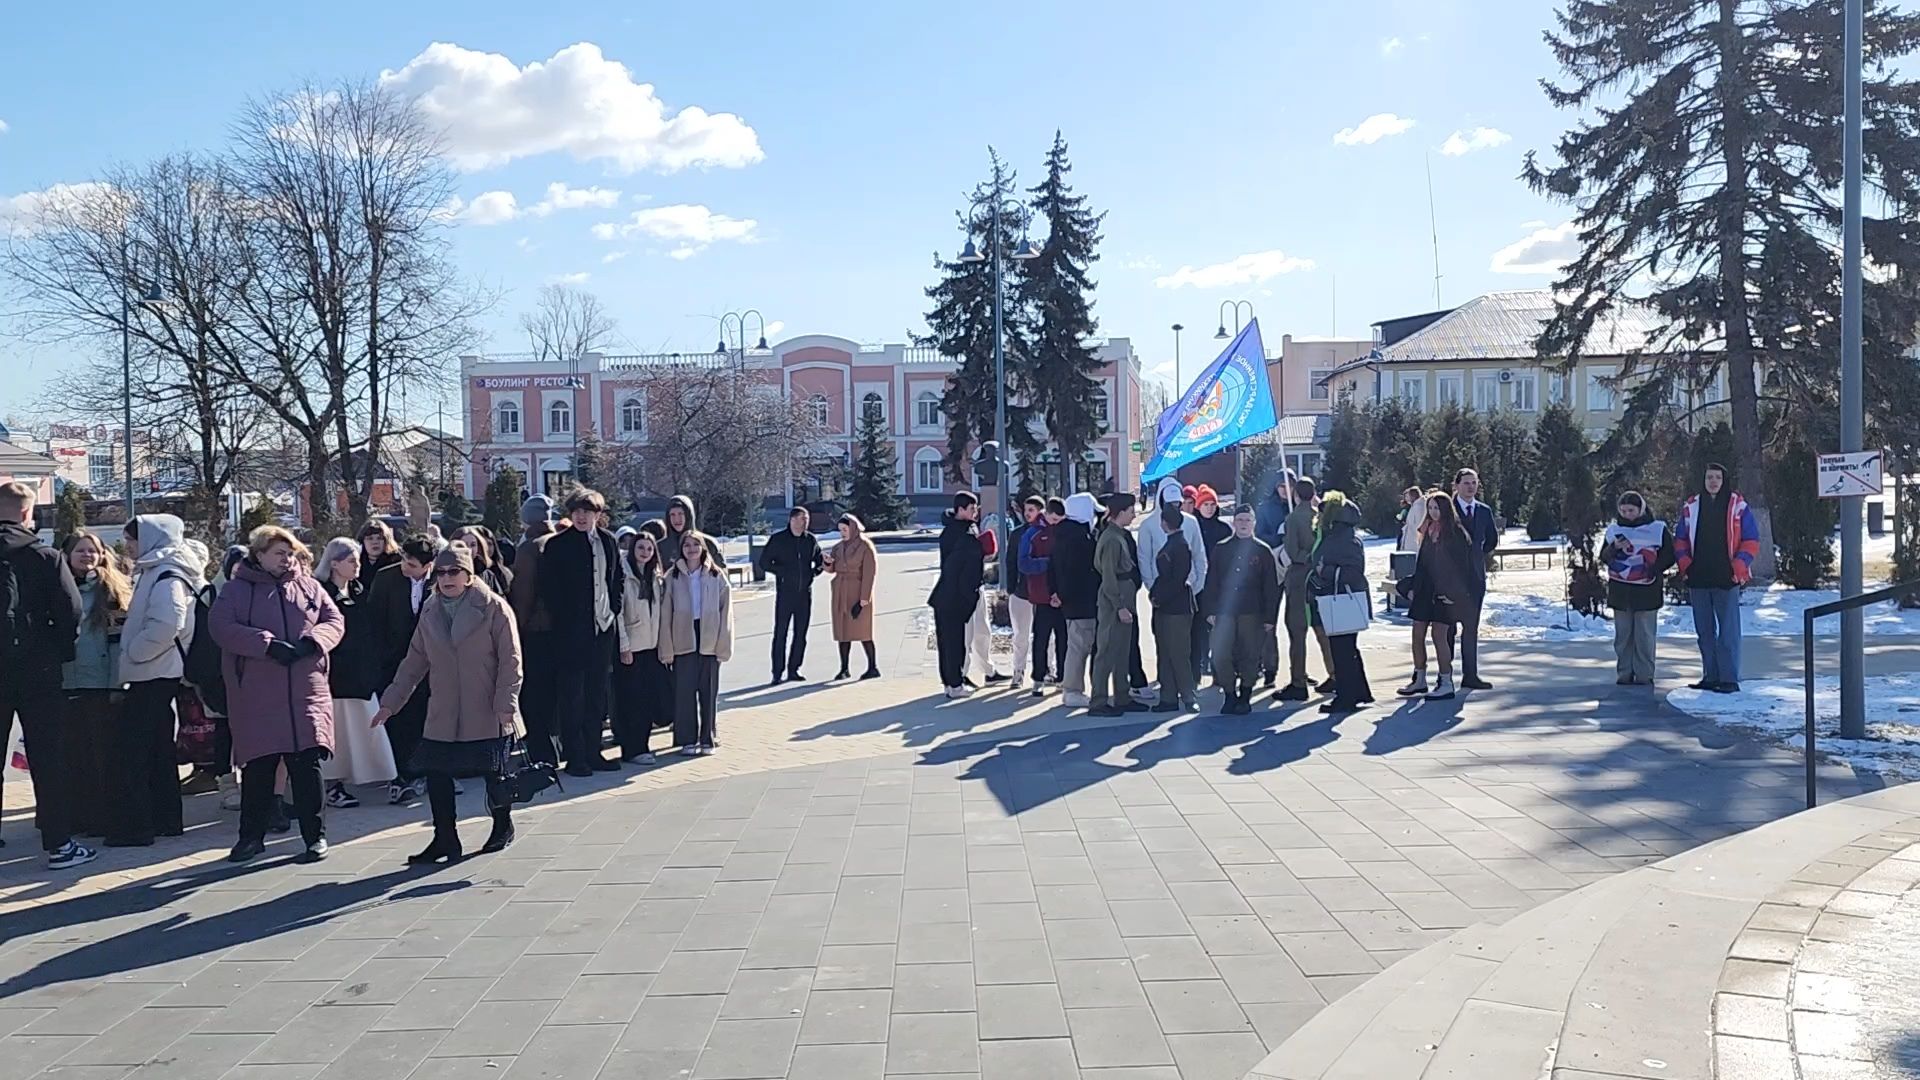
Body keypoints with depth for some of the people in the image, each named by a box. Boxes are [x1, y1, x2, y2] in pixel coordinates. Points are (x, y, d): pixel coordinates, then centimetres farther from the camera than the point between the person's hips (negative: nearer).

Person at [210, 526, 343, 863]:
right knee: (257, 768, 7)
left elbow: (335, 621, 9)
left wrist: (312, 641, -11)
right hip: (256, 697, -1)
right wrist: (268, 644, -18)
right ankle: (251, 836, 21)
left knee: (307, 765, -1)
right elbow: (221, 628, -9)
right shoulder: (236, 590, 5)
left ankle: (315, 835, 7)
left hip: (306, 693, 1)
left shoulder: (309, 587, 12)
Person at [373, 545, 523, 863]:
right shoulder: (431, 612, 9)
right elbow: (414, 661, 16)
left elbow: (510, 660, -8)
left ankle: (503, 826, 30)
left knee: (496, 774, 6)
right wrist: (390, 702, 13)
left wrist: (506, 703, -14)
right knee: (436, 773, -1)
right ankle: (445, 840, 11)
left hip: (488, 714, -4)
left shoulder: (494, 607, -7)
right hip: (443, 715, 4)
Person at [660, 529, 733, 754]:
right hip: (683, 641, 0)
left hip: (709, 641, 0)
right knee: (684, 691, 2)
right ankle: (687, 739, 12)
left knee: (709, 691, 6)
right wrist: (666, 649, -5)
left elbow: (726, 613, 1)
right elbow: (665, 614, 1)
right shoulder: (673, 577, 2)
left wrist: (724, 645, -4)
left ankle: (708, 738, 17)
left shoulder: (716, 576, 2)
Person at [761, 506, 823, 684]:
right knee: (780, 633, -5)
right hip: (785, 594, -4)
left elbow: (819, 560, 21)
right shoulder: (778, 539, -3)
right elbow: (764, 562, -2)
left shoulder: (810, 539, 8)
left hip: (805, 593, 4)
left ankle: (793, 669, 17)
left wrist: (814, 571, 3)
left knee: (801, 633, 7)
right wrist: (782, 572, -10)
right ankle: (778, 673, -1)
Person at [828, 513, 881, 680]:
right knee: (842, 630, 5)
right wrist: (828, 563, -12)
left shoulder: (865, 547, -9)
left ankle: (873, 667, 5)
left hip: (857, 594, -6)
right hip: (840, 593, 6)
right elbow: (833, 569, 12)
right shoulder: (838, 547, 10)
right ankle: (845, 669, 11)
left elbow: (869, 574, -12)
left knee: (862, 631, -4)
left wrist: (864, 599, -16)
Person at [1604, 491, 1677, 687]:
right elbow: (1604, 557, 9)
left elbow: (1669, 556, 1)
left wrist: (1654, 569, -13)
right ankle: (1624, 673, 11)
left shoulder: (1658, 529, 1)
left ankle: (1644, 674, 5)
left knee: (1645, 635, -1)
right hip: (1620, 590, 3)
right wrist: (1614, 548, -12)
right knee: (1622, 634, 6)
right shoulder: (1614, 529, 9)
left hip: (1647, 590, -3)